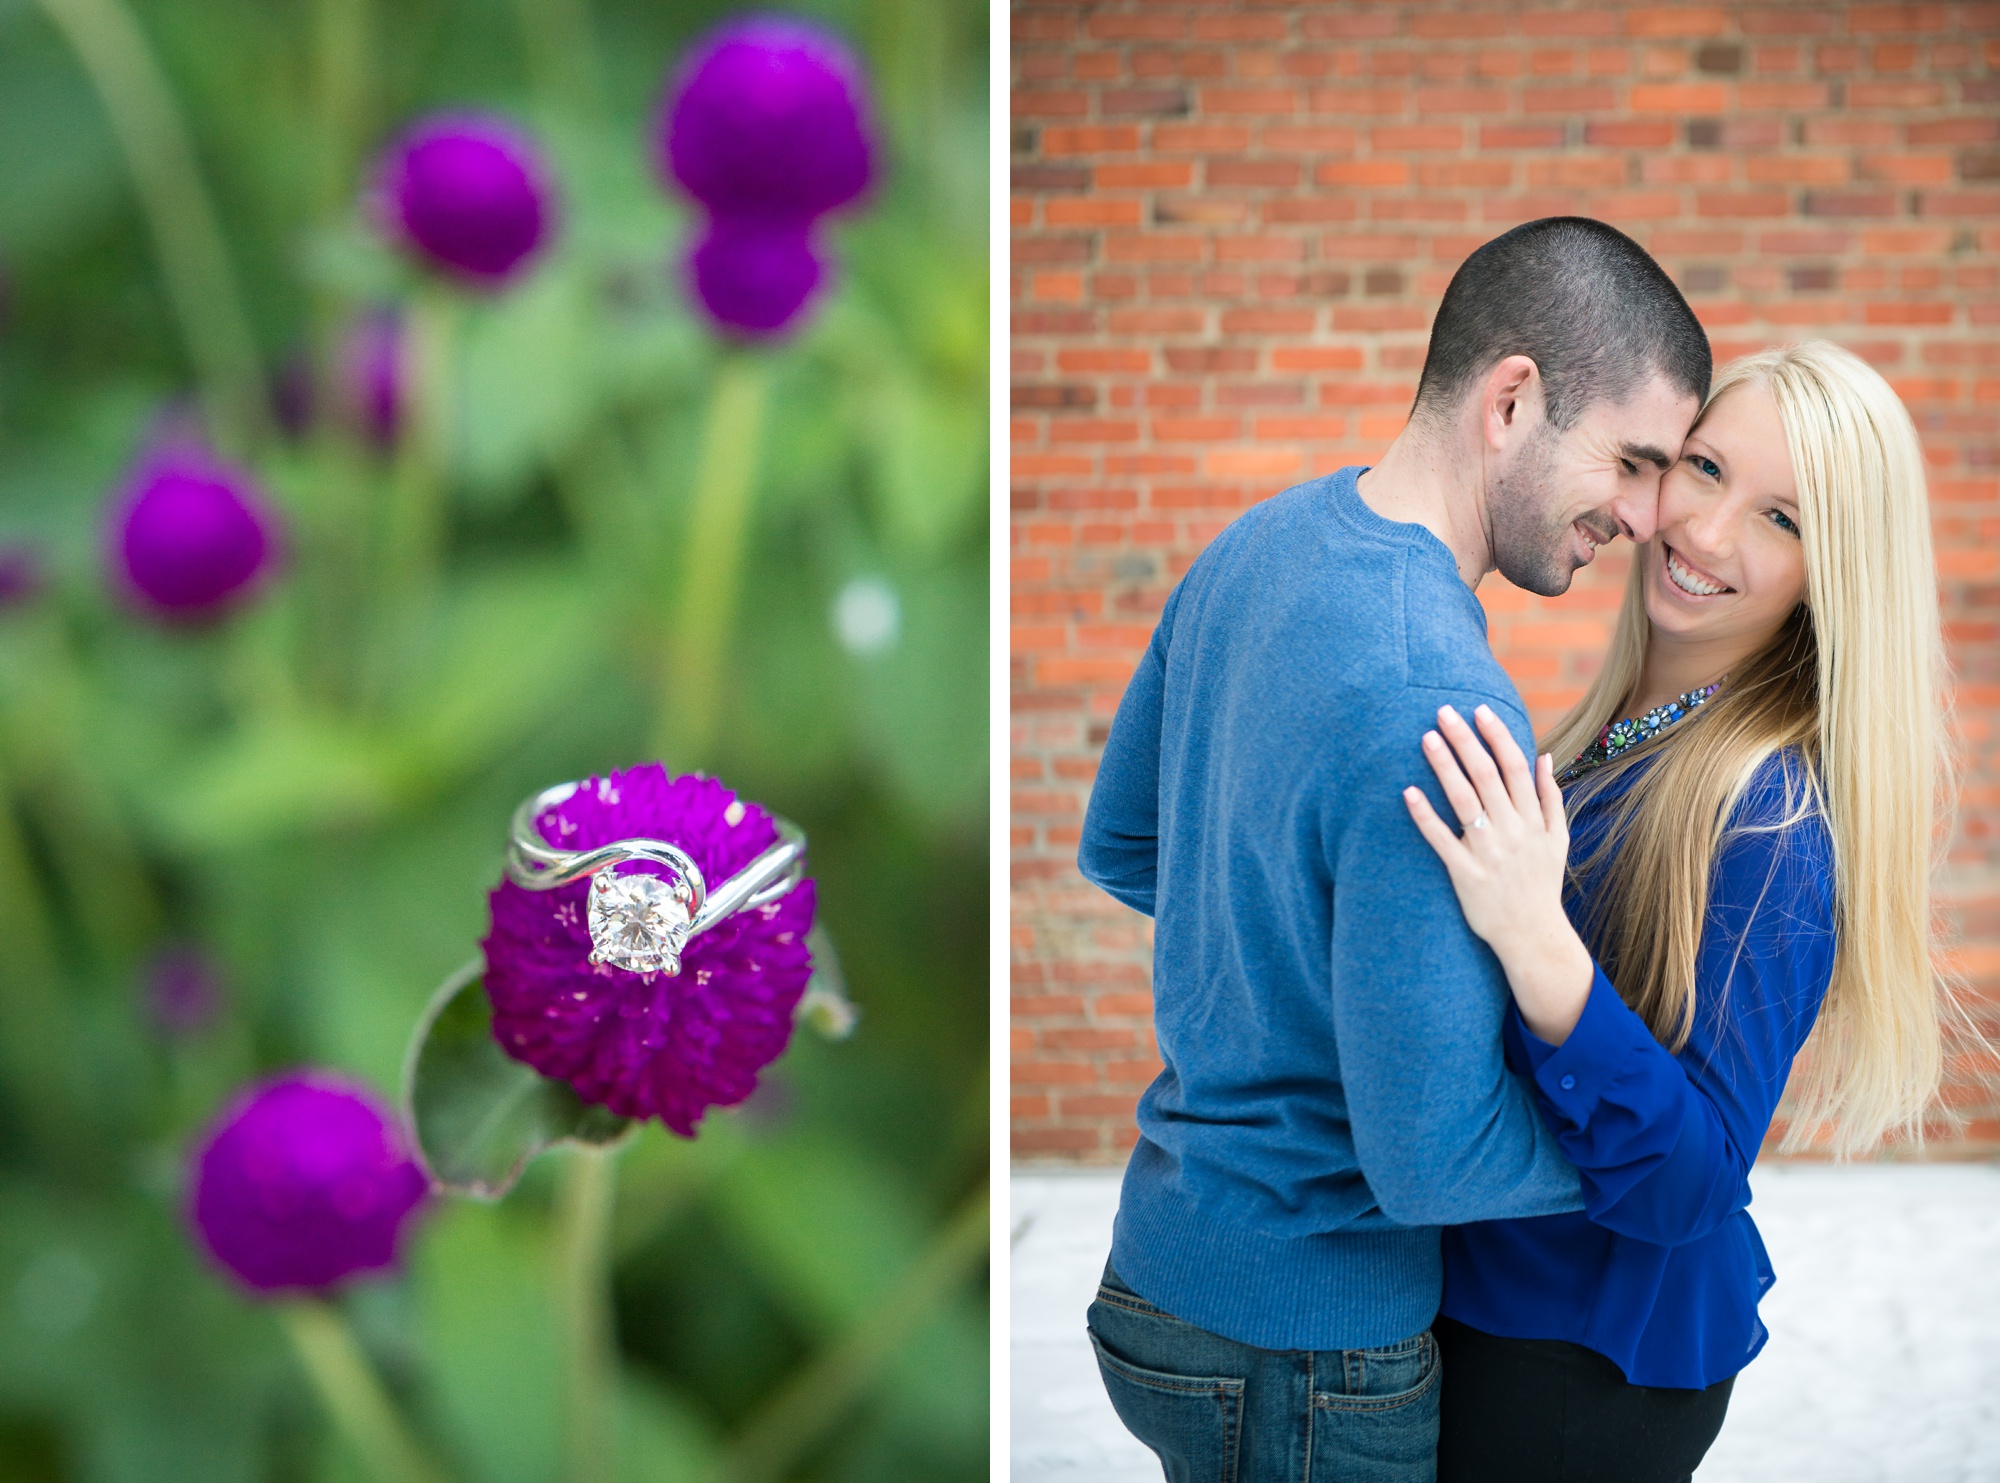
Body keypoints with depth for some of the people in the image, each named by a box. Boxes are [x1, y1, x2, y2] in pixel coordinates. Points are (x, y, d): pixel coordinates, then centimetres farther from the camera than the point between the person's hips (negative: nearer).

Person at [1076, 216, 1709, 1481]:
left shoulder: (1260, 545, -1)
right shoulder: (1436, 709, -31)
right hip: (1296, 1343, -9)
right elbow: (1431, 1157, -27)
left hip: (1174, 1238, 9)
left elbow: (1119, 845, 13)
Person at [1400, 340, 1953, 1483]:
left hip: (1586, 1383, -7)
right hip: (1484, 1291, 8)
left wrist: (1540, 948, -38)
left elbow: (1688, 1182, -29)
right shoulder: (1617, 735, 1)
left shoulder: (1774, 816, -24)